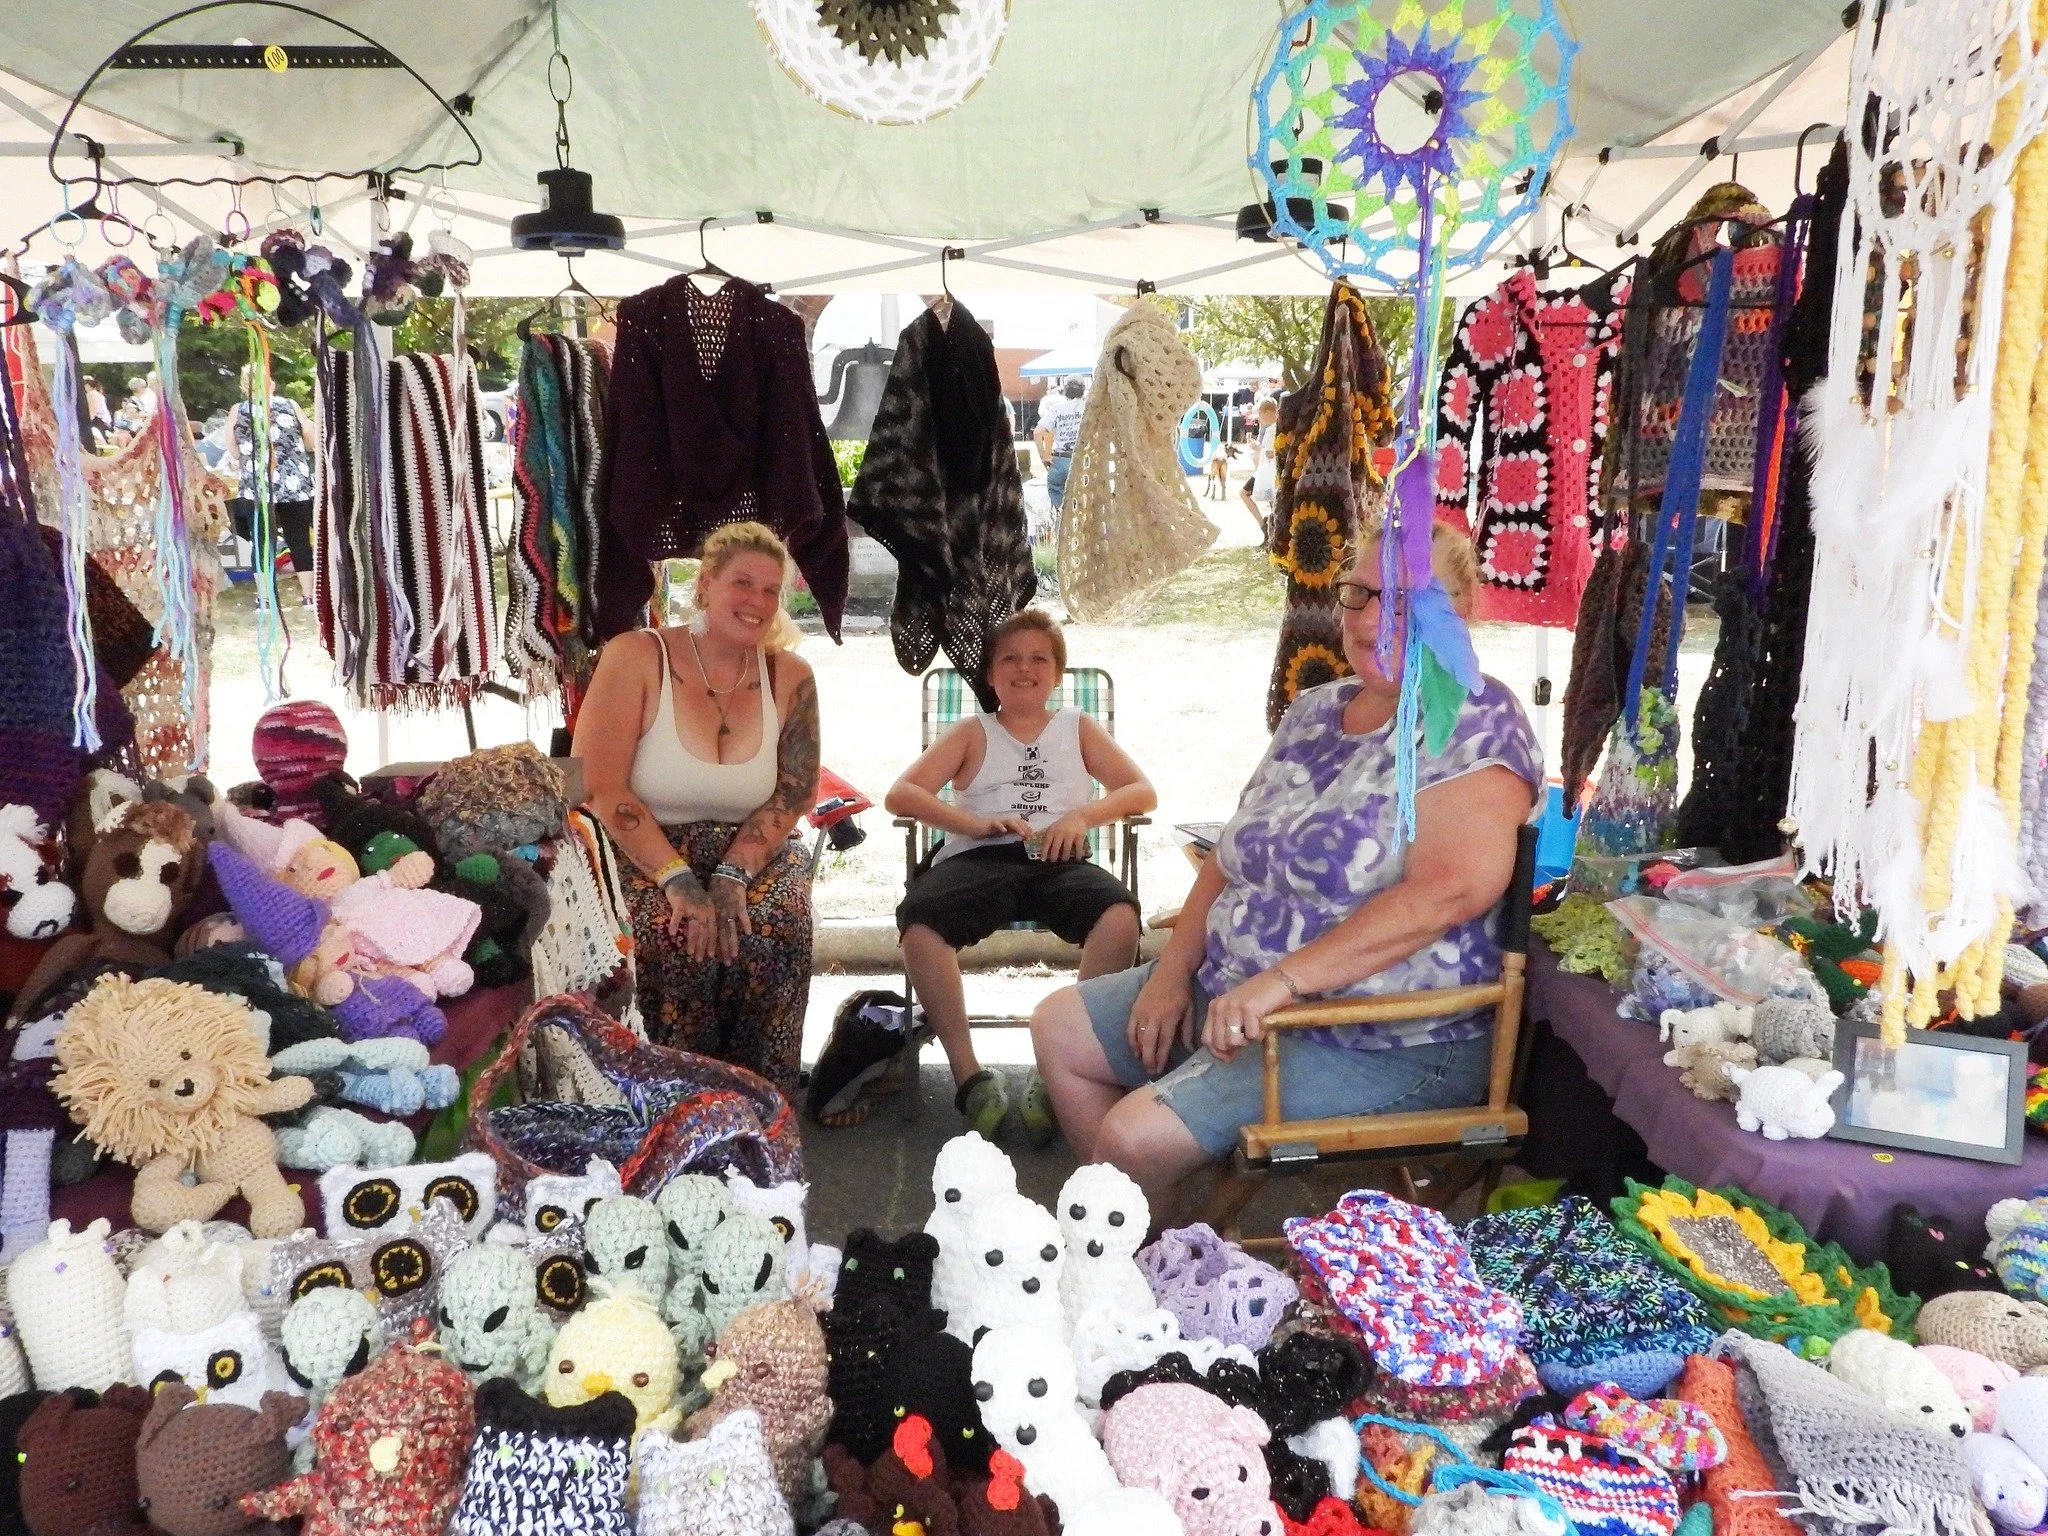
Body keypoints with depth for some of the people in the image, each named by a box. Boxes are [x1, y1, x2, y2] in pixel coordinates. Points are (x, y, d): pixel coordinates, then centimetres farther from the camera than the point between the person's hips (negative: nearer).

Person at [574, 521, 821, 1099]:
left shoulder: (789, 677, 4)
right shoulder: (636, 658, -7)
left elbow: (795, 793, -1)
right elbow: (602, 790, -14)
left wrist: (732, 875, -18)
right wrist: (679, 879, -23)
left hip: (753, 854, 3)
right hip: (646, 854, -2)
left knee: (776, 929, -27)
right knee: (675, 940, -31)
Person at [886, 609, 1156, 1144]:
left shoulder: (1078, 728, 29)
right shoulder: (973, 734, 26)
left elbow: (1142, 791, 17)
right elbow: (901, 794, 11)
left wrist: (1082, 816, -4)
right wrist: (974, 824, -7)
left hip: (1058, 860, 0)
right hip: (978, 859, 0)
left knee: (1120, 915, -35)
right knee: (919, 921, -35)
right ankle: (968, 1075, -27)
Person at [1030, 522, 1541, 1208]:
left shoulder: (1474, 722, -16)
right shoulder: (1314, 712, 10)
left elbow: (1450, 889, -30)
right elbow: (1232, 854, 13)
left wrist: (1282, 981, -32)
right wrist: (1173, 972, 0)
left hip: (1384, 1045, -9)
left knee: (1135, 1136, -21)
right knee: (1059, 1027, 14)